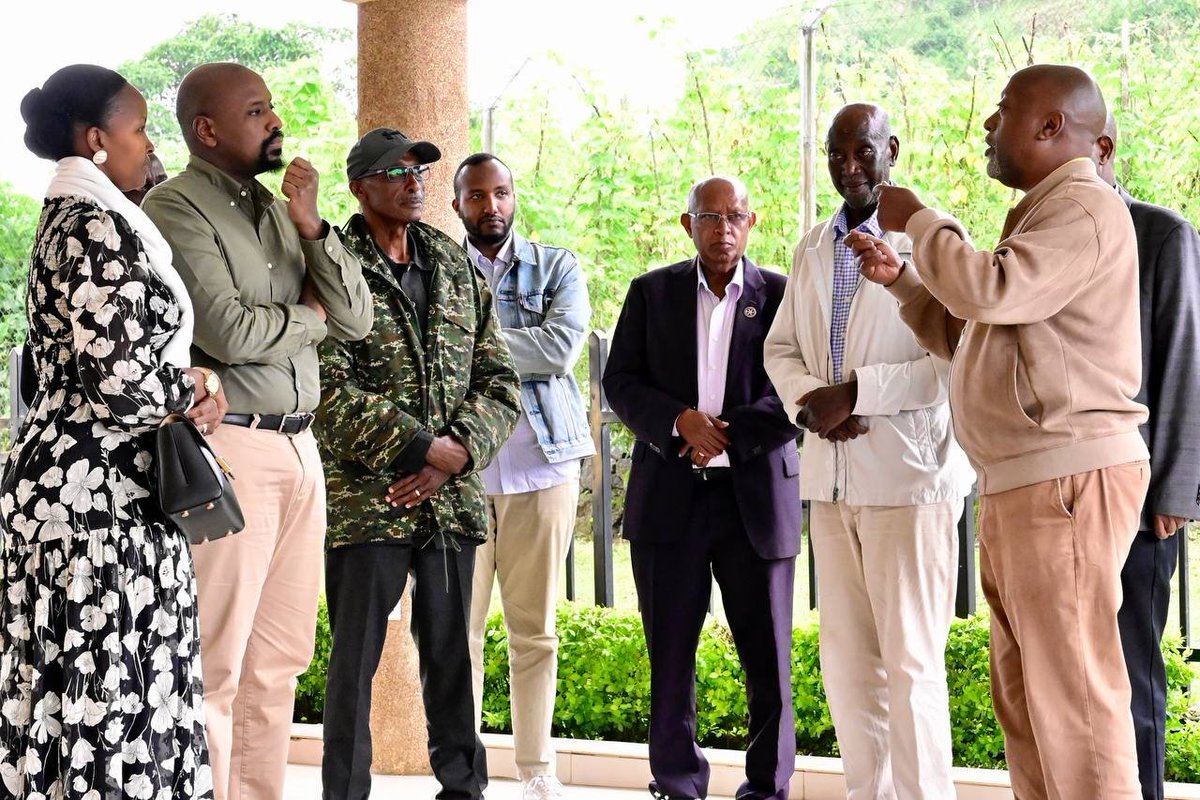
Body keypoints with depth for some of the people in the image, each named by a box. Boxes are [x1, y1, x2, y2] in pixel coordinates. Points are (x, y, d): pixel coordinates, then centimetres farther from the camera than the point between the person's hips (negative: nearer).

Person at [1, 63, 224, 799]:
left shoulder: (72, 220, 16)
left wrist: (185, 386, 5)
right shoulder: (99, 227, -15)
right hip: (101, 494, -10)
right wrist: (194, 391, -5)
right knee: (106, 695, -5)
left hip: (76, 482, 10)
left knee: (71, 689, 12)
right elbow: (118, 380, -24)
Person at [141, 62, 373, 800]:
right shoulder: (176, 207, -7)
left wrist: (311, 226, -3)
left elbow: (357, 319, 10)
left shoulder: (277, 207, 16)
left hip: (299, 446, 8)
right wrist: (309, 316, 1)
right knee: (215, 663, -5)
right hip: (227, 446, -8)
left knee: (280, 658, 9)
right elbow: (228, 332, -18)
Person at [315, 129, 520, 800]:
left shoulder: (459, 268, 12)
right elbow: (331, 391, -13)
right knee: (357, 656, 1)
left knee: (452, 653, 11)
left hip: (453, 496, 4)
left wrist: (453, 456, -8)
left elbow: (499, 382, 9)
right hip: (367, 498, -4)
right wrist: (427, 448, -16)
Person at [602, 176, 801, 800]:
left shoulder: (784, 296, 3)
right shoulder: (652, 292, 9)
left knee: (767, 656, 1)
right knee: (670, 655, 5)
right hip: (669, 498, 2)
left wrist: (725, 434, -13)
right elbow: (620, 381, 4)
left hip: (757, 496, -1)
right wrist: (680, 421, -12)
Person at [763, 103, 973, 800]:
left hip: (909, 478, -7)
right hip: (831, 477, 7)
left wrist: (856, 393, -16)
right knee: (846, 660, 11)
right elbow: (781, 347, 19)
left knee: (910, 662, -5)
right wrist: (809, 403, -2)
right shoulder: (813, 248, 16)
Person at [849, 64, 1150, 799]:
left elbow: (988, 293, -25)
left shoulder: (1086, 209, -11)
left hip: (1069, 477, -10)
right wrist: (900, 277, 14)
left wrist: (917, 219, -10)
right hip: (1022, 483, 10)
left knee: (1073, 688, -9)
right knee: (1025, 690, 13)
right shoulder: (1043, 215, 21)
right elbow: (971, 334, 26)